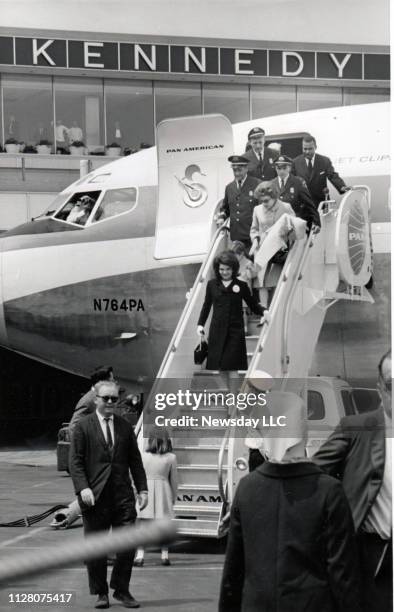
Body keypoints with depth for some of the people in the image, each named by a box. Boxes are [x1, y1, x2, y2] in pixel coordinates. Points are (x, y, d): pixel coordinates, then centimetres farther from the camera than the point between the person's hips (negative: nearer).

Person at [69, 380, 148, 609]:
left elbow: (135, 460, 14)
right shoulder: (84, 427, 1)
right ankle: (100, 593, 14)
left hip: (123, 496, 3)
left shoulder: (125, 427, 12)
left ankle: (122, 590, 13)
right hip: (95, 496, -3)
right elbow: (76, 461, -3)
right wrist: (83, 488, -15)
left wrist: (142, 489, 7)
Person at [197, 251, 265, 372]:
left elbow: (253, 305, 6)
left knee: (233, 366, -6)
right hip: (217, 330, 2)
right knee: (214, 365, -2)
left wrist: (263, 311, -12)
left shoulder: (241, 285, 2)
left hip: (235, 331, -2)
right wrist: (200, 324, 9)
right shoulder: (212, 284, 7)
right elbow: (206, 306, 16)